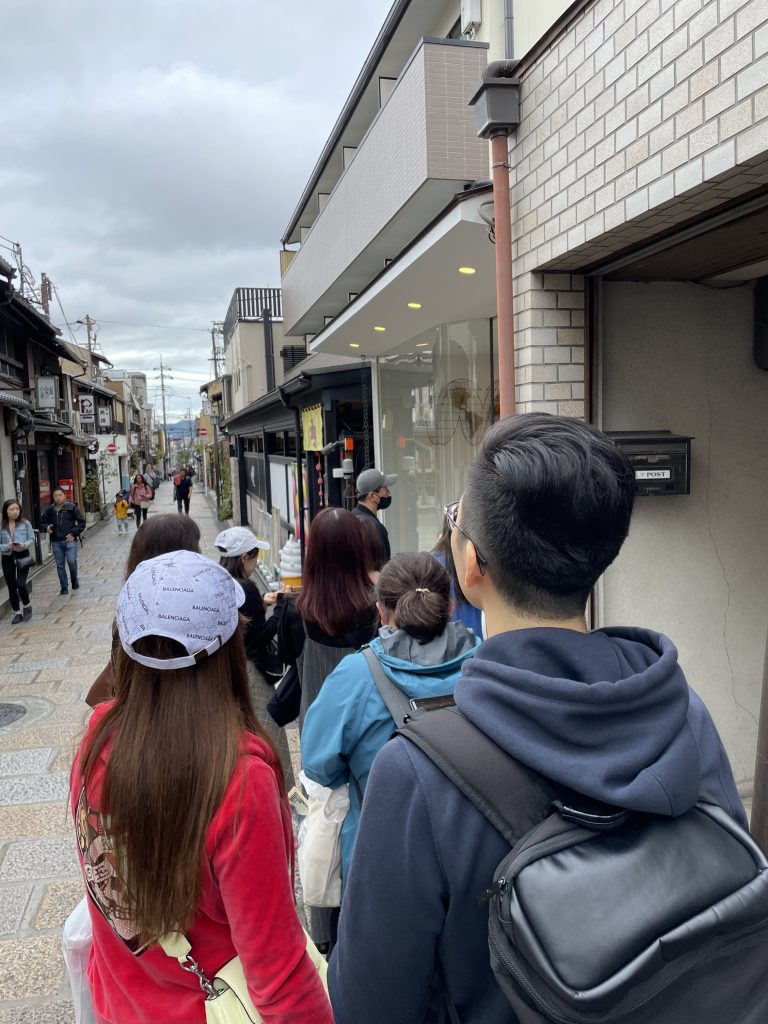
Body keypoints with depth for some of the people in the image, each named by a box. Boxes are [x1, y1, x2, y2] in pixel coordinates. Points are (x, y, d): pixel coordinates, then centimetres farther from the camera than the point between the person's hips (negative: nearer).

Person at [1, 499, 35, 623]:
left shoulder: (25, 523, -3)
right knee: (11, 586, 7)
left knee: (21, 583, -12)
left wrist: (25, 545, -18)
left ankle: (27, 606, 16)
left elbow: (32, 539, 1)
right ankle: (17, 613, 21)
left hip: (22, 556, -2)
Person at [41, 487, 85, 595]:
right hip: (56, 542, 3)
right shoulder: (49, 510, 7)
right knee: (60, 565, 7)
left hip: (70, 540, -3)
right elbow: (42, 523, 17)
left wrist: (74, 533, -9)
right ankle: (64, 586, 18)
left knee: (71, 561, -16)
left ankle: (74, 579, 11)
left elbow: (82, 522, 0)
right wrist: (46, 528, -6)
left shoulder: (72, 507, -1)